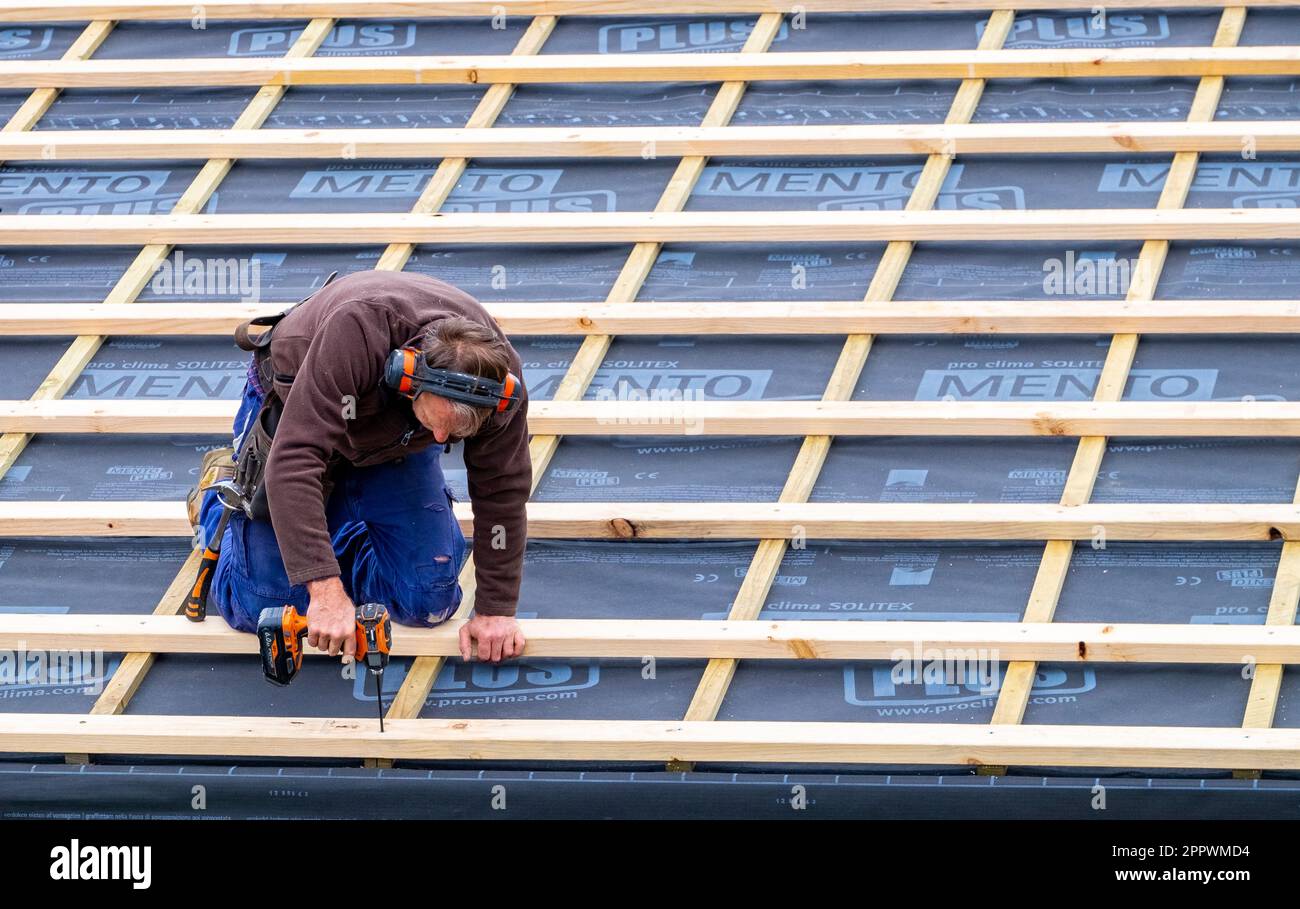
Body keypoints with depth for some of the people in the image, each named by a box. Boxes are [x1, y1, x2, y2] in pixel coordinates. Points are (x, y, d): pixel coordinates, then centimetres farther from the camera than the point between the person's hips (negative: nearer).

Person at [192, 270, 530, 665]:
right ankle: (221, 491, 25)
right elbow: (293, 459, -49)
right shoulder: (356, 335, -46)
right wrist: (326, 591, -54)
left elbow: (503, 490, -19)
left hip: (394, 447, 4)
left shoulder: (498, 377, -32)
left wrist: (495, 612, -19)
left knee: (429, 602, -6)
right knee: (262, 607, -6)